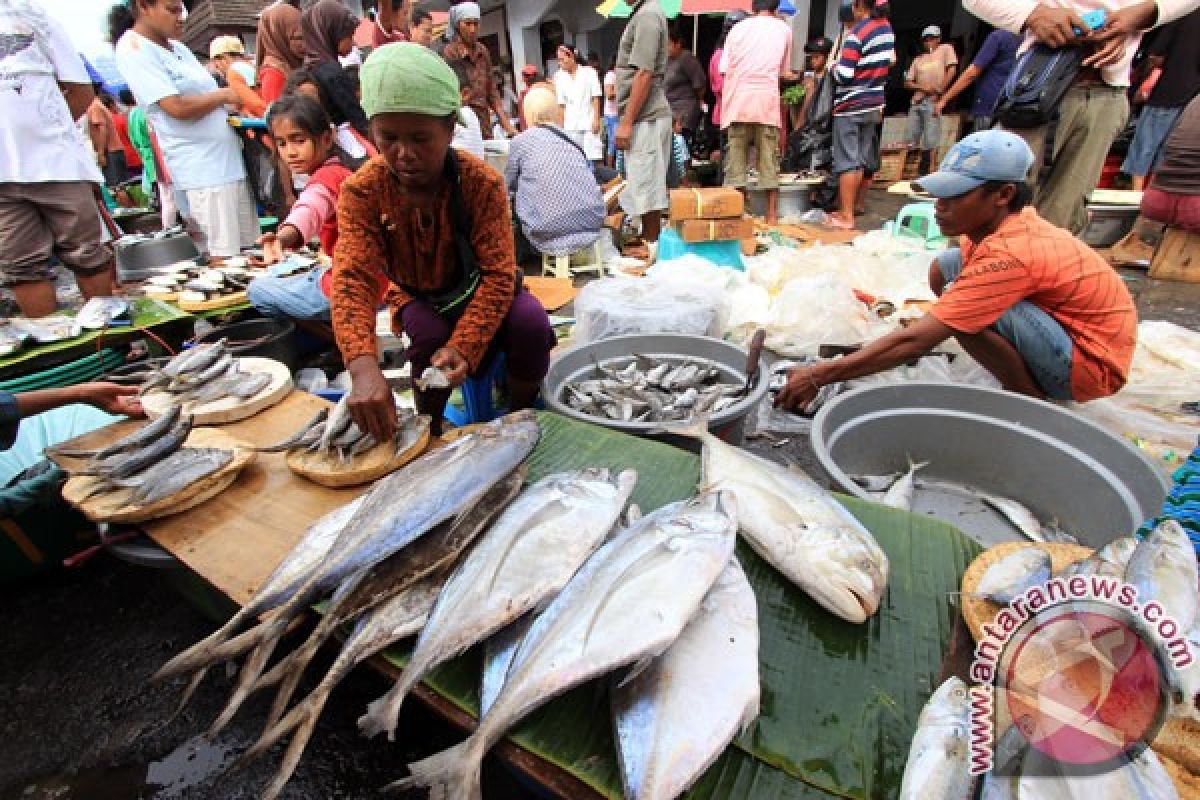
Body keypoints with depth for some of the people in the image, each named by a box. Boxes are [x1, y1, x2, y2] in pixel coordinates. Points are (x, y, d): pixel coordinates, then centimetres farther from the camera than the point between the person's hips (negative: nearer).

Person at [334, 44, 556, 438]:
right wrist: (363, 366, -51)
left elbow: (498, 275, -29)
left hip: (476, 289, 0)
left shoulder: (483, 182, -24)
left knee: (531, 321, -30)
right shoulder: (361, 191, -21)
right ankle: (427, 428, -4)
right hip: (417, 296, 1)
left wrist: (462, 348, -45)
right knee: (428, 334, -34)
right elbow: (353, 278, -31)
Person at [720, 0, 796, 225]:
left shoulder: (738, 27, 11)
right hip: (768, 100, 0)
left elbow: (725, 69, 5)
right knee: (769, 158, 3)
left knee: (736, 157, 3)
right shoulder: (784, 29, 12)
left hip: (738, 99, 0)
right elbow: (784, 72, 17)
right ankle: (772, 215, 4)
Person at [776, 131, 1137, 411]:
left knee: (968, 310, -34)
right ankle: (1022, 374, 9)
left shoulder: (1009, 254, -30)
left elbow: (915, 342, -34)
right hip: (1060, 324, 9)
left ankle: (1033, 400, -7)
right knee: (944, 268, 1)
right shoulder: (997, 220, -5)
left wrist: (819, 375, -34)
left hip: (1092, 362, -9)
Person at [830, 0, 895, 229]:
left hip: (850, 106, -8)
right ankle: (859, 203, 28)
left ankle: (846, 215, -13)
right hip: (874, 104, 8)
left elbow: (843, 75, -19)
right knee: (865, 157, 15)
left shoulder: (857, 32, -15)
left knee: (847, 161, -9)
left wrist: (834, 67, 1)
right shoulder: (887, 27, 10)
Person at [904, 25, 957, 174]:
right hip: (917, 101, 4)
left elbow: (951, 70, -1)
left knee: (929, 142, -10)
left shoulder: (946, 49, 10)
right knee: (911, 140, 0)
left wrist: (939, 91, -9)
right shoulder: (918, 59, 21)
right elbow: (907, 82, 13)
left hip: (933, 100, -4)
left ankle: (924, 171, -7)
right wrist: (922, 87, -4)